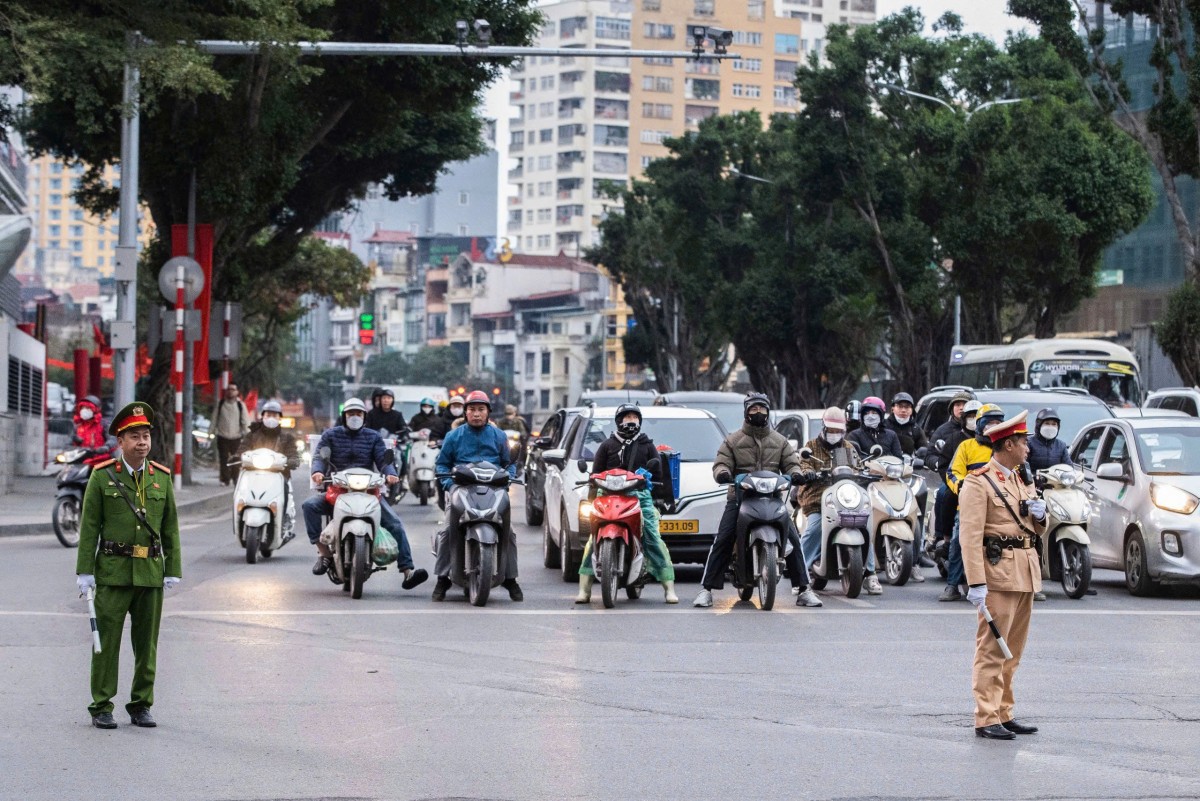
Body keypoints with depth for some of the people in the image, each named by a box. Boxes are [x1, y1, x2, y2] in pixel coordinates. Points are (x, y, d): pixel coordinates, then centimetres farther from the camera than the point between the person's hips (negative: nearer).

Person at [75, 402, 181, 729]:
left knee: (147, 643, 7)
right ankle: (101, 708, 5)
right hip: (112, 572, -3)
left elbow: (171, 528, 10)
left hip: (151, 573, 3)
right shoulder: (102, 476, 0)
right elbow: (89, 527, -1)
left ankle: (141, 706, 16)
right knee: (106, 641, -1)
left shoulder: (162, 478, 8)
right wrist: (84, 572, -6)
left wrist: (173, 571, 4)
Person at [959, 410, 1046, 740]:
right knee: (992, 650, -8)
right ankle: (986, 720, -7)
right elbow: (971, 536, -16)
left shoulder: (1021, 481, 20)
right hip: (999, 573, -9)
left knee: (1013, 651, 12)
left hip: (1026, 573, 9)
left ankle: (1004, 713, 18)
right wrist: (976, 583, -23)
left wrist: (1039, 515, 5)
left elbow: (1037, 529, 29)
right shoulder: (978, 483, -8)